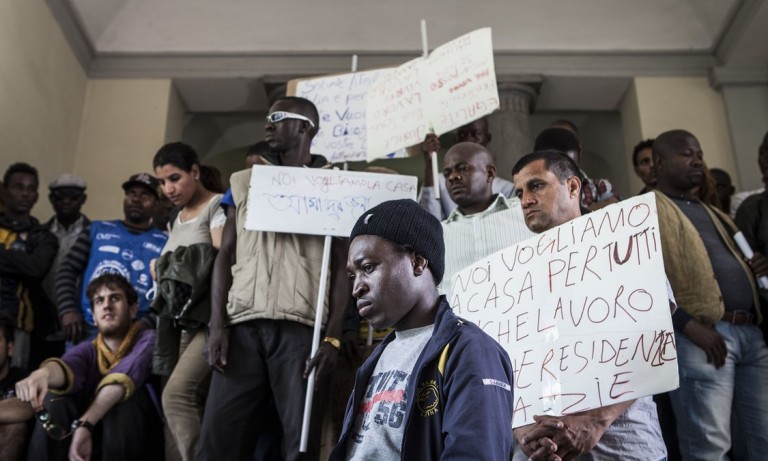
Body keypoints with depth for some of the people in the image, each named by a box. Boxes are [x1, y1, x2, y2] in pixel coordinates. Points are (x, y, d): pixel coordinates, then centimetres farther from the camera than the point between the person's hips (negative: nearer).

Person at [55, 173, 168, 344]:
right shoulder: (97, 230, 16)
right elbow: (68, 270, 11)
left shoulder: (165, 244, 10)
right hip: (85, 331, 2)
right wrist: (68, 310, -5)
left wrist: (145, 326, -13)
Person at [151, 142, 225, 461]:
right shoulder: (177, 220, 23)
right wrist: (163, 274, 9)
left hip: (211, 317, -7)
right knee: (197, 403, 0)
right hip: (183, 321, 7)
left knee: (176, 394, -21)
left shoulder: (217, 207, -1)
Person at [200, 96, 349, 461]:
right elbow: (225, 255, 14)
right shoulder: (244, 181, 19)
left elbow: (342, 266, 4)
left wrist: (333, 337, -7)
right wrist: (217, 324, 1)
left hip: (302, 327, -2)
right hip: (243, 325, 3)